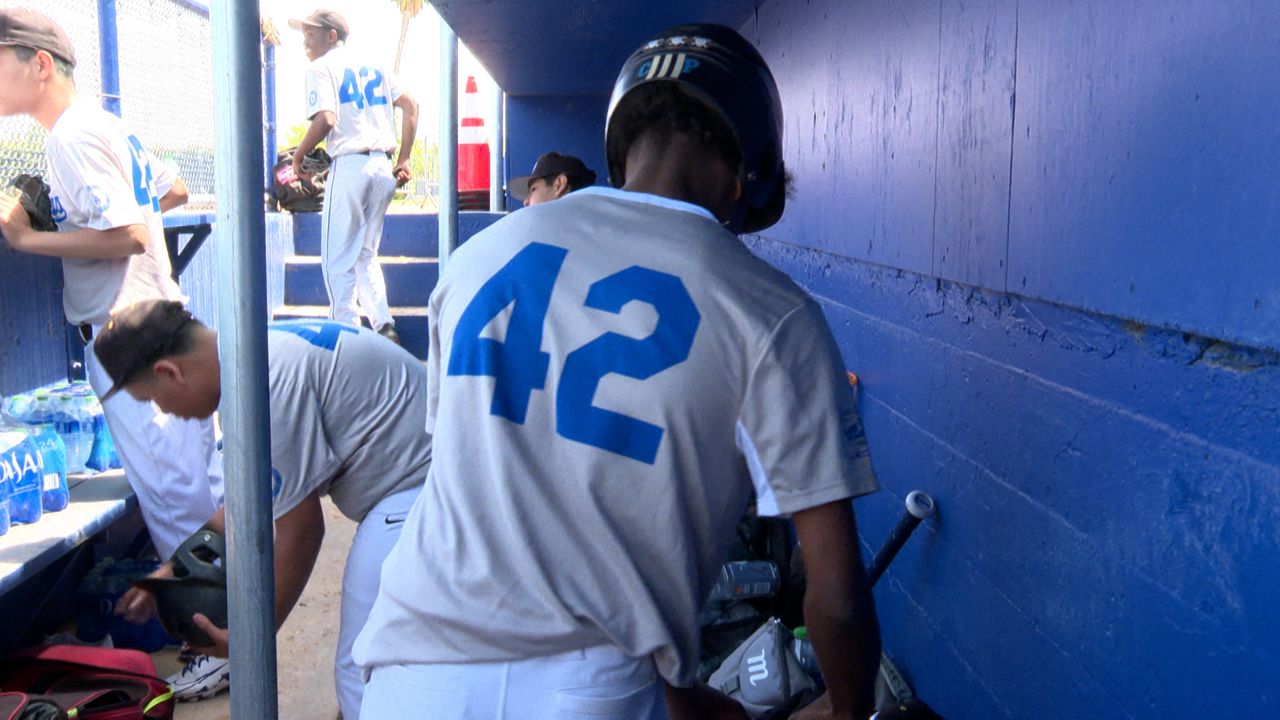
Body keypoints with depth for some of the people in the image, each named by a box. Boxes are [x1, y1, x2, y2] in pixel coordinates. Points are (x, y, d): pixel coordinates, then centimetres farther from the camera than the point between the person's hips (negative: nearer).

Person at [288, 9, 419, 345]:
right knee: (365, 256, 16)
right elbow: (410, 105, 13)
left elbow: (326, 119, -16)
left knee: (338, 260, 1)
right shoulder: (373, 66, 19)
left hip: (349, 167, -7)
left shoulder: (321, 68, -1)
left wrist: (298, 155, -3)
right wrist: (404, 159, 14)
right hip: (383, 168, 7)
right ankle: (384, 326, 6)